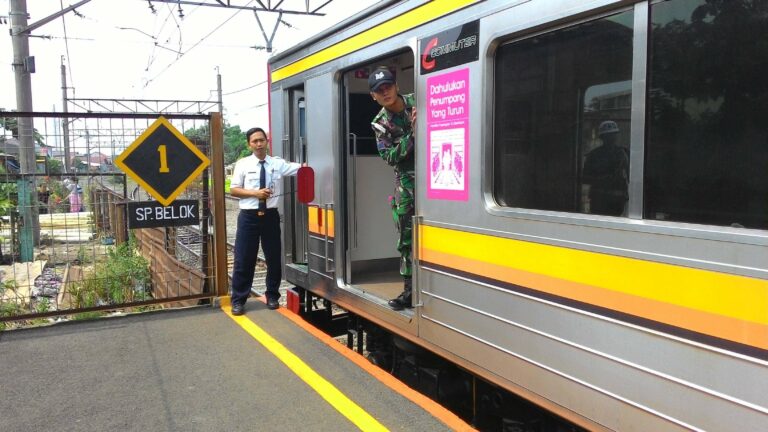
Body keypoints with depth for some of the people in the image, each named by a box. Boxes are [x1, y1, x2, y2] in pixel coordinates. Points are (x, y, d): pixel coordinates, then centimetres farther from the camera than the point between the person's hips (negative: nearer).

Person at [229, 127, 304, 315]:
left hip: (270, 215, 2)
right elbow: (233, 190, -1)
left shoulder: (278, 163, 2)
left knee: (274, 258, 10)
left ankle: (272, 296, 28)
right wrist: (255, 193, -14)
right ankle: (238, 300, 15)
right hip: (249, 216, -1)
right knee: (243, 260, 2)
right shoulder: (243, 164, 0)